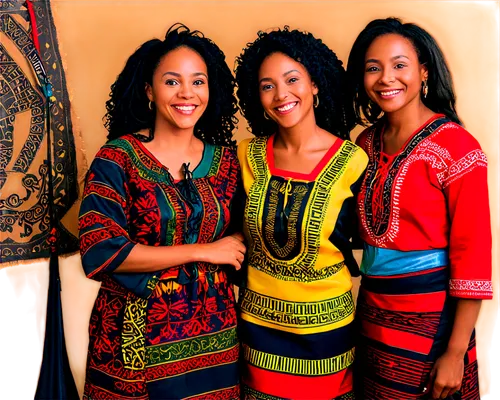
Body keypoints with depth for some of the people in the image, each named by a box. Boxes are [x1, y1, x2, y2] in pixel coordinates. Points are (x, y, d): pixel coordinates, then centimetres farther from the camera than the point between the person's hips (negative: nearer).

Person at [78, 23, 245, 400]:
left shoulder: (224, 158, 3)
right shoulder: (117, 158, -10)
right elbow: (100, 252, -19)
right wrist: (202, 252, -16)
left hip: (213, 334, 4)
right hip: (137, 335, -3)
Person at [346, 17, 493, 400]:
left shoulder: (455, 145, -14)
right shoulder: (368, 142, 3)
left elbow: (473, 253, -15)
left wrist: (456, 353, -15)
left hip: (431, 320, -5)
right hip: (372, 313, 6)